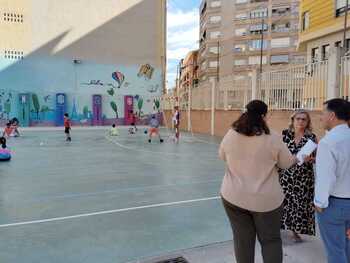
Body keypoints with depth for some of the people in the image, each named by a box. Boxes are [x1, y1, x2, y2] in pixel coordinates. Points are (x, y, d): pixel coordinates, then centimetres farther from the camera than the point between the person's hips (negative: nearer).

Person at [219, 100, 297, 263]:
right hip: (266, 199, -1)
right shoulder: (273, 139, -13)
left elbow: (222, 156, 10)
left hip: (234, 197, 2)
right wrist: (298, 159, 21)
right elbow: (287, 163, 0)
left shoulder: (230, 135, -7)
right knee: (270, 240, 17)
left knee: (242, 240, 15)